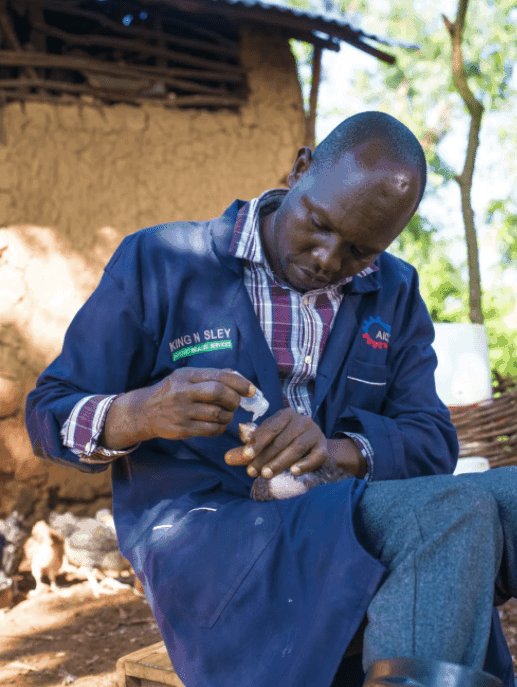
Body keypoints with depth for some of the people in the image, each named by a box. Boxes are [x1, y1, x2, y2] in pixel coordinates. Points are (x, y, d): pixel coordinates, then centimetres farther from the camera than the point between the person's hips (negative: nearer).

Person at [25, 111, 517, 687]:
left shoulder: (395, 294, 13)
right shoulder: (160, 263, 1)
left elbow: (432, 444, 6)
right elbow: (47, 414, 2)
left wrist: (337, 449, -18)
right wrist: (139, 415, -23)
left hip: (350, 517, 6)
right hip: (200, 528, -5)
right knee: (458, 512, -29)